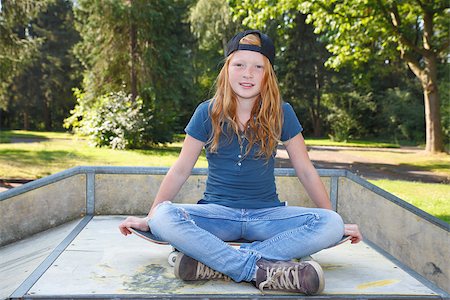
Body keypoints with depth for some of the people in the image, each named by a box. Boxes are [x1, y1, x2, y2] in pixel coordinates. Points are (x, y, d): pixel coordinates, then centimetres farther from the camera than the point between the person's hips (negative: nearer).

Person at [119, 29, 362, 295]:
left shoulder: (281, 113, -2)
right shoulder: (208, 113, -2)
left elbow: (306, 171, 5)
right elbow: (181, 171, 2)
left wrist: (333, 220, 6)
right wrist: (150, 218, 0)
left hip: (267, 215, 1)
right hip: (218, 212, -1)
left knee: (331, 225, -26)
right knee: (164, 218, -31)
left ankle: (213, 261, -33)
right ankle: (261, 270, -35)